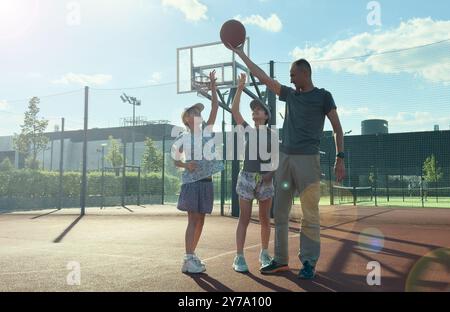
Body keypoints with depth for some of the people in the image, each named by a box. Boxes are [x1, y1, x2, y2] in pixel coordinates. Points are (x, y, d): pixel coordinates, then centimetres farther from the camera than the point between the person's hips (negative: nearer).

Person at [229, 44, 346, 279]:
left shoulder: (323, 96, 5)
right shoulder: (290, 94, 17)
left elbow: (337, 128, 3)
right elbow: (262, 77, 21)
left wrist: (340, 158, -7)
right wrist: (240, 53, 23)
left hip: (307, 159, -5)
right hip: (284, 157, 6)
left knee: (310, 215, -4)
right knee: (280, 212, 6)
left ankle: (309, 263, 4)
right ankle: (281, 260, 14)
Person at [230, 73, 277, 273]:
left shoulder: (272, 135, 8)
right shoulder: (248, 130, 9)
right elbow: (234, 110, -1)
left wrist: (271, 174, -12)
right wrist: (240, 87, -4)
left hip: (265, 179, 1)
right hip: (247, 177, 0)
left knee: (265, 219, 6)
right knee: (244, 218, -4)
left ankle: (264, 254, 20)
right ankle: (239, 257, -2)